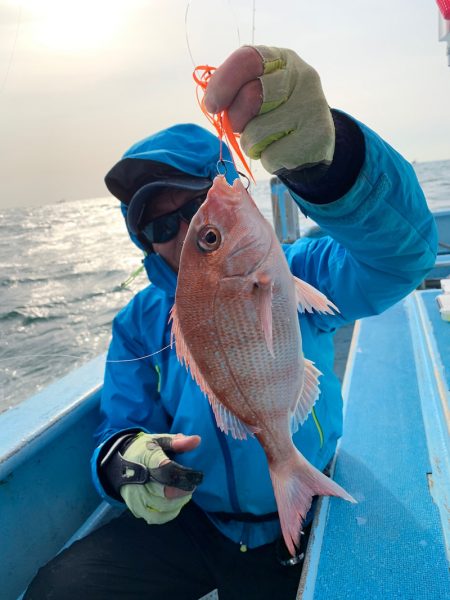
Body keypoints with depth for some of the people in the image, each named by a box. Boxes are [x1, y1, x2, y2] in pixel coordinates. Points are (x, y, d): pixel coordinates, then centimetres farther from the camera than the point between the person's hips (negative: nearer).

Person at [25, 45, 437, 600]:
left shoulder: (293, 278, -15)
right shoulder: (140, 325, -4)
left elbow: (398, 252, -34)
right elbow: (121, 429, -2)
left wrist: (323, 156, -55)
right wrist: (122, 461, -28)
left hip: (295, 540, -2)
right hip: (188, 521, 2)